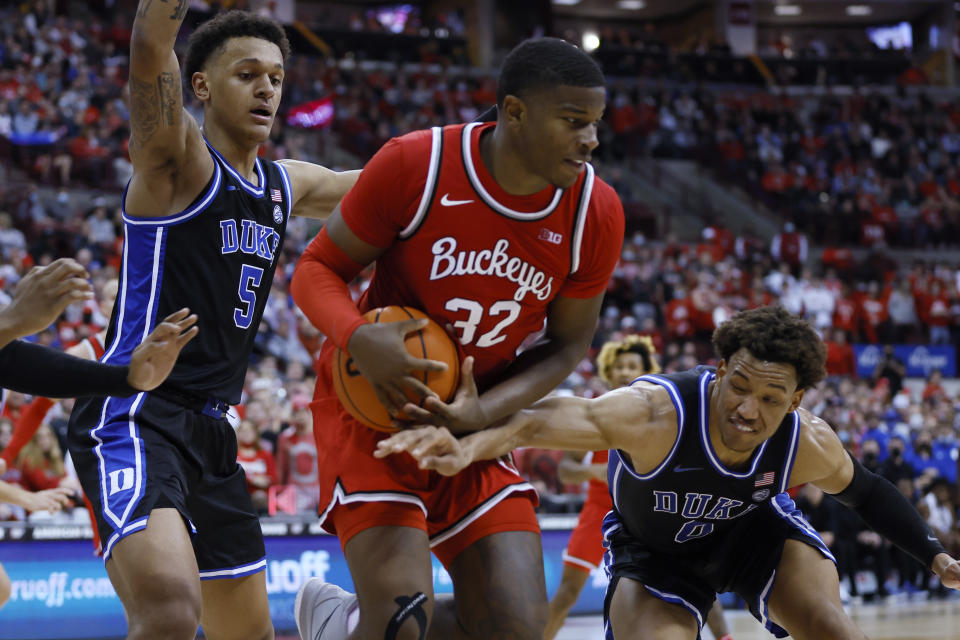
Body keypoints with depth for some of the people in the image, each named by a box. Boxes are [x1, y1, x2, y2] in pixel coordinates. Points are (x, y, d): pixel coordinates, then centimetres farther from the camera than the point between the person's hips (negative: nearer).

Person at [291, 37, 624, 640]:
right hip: (373, 406, -4)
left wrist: (483, 413, -16)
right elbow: (317, 268, -8)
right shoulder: (415, 165, -20)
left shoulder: (596, 212, -10)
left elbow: (566, 345, 2)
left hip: (475, 420, 4)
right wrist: (358, 338, -30)